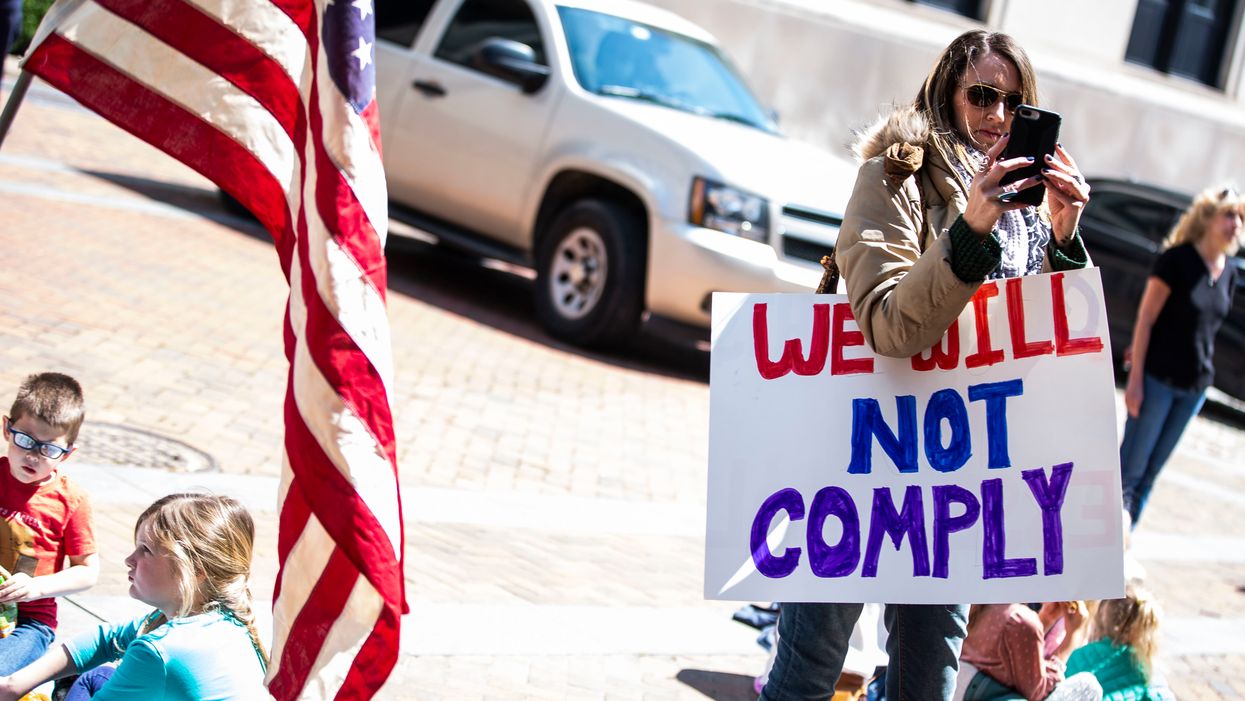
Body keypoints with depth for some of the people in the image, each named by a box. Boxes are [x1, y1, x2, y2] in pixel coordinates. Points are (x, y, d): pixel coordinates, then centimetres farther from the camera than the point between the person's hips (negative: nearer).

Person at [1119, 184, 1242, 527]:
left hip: (1195, 387, 6)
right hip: (1158, 379, -6)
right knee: (1131, 468, -3)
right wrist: (1135, 379, -14)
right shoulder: (1177, 260, -11)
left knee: (1151, 471, 11)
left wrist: (1203, 377, 13)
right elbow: (1145, 321, -11)